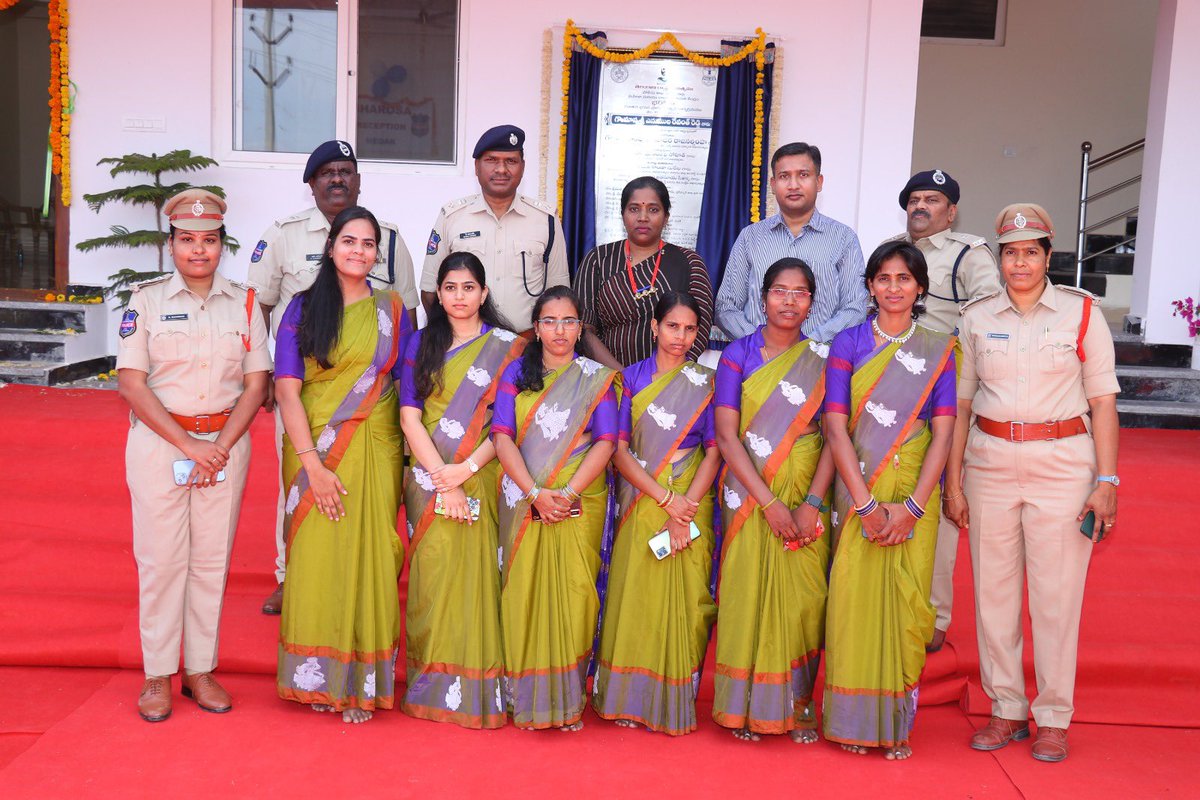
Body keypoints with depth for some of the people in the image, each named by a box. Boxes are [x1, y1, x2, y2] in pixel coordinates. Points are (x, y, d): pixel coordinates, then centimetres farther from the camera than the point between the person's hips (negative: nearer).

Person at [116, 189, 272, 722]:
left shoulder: (244, 303, 5)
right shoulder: (147, 301, 0)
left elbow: (256, 383, 3)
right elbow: (131, 383, -6)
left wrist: (220, 447, -8)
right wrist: (188, 445, -12)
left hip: (226, 443, 2)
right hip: (158, 443, -2)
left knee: (212, 559, 6)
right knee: (160, 558, 1)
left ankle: (201, 670, 17)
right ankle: (158, 676, 13)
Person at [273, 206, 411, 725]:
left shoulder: (393, 311, 7)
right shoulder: (303, 308, 4)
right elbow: (287, 389, -3)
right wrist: (312, 463, -12)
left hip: (374, 453, 0)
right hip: (312, 452, 0)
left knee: (368, 559, 0)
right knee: (316, 559, 2)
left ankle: (363, 684, 11)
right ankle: (318, 678, 16)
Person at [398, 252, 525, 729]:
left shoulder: (507, 347, 4)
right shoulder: (421, 344, 10)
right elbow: (409, 415, 1)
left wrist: (466, 469, -13)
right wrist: (441, 479, -9)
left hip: (483, 479, -2)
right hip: (429, 479, 2)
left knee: (476, 577, -3)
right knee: (431, 577, 3)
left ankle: (475, 690, 6)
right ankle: (429, 687, 13)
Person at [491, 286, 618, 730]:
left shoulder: (598, 378, 7)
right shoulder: (516, 373, 9)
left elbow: (605, 442, -2)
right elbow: (502, 436, -1)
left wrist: (568, 493, -15)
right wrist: (536, 493, -13)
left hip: (579, 503, -1)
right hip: (523, 502, 1)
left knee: (572, 593, -4)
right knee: (524, 591, 0)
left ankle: (569, 700, 7)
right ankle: (526, 698, 11)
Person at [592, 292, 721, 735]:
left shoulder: (706, 381, 5)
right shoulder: (631, 378, 5)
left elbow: (714, 451, 0)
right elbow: (619, 449, -2)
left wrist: (686, 508, -12)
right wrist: (666, 497, -12)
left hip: (691, 507, 0)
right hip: (640, 507, 0)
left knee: (684, 603, 1)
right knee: (635, 601, 1)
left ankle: (677, 704, 13)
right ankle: (630, 700, 15)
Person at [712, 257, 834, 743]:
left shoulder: (823, 359, 5)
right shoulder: (738, 355, 1)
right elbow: (727, 435, -6)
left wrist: (812, 502, -13)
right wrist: (769, 502, -14)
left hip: (807, 495, 1)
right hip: (750, 496, -1)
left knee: (803, 597, 0)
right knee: (748, 592, 0)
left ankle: (797, 703, 13)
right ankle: (744, 706, 13)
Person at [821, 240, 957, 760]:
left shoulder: (938, 350, 6)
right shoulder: (848, 343, 3)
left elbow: (942, 433, 0)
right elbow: (836, 428, -3)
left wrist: (912, 506, -11)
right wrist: (867, 503, -12)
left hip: (914, 496, 1)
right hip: (857, 492, 0)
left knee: (907, 603, 1)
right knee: (855, 598, -1)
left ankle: (898, 723, 13)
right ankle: (854, 721, 13)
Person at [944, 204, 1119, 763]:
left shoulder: (1082, 312, 2)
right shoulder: (976, 317, 7)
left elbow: (1102, 401, 2)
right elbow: (960, 402, 9)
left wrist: (1106, 481, -5)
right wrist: (953, 480, 4)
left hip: (1063, 464, -2)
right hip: (990, 461, 2)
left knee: (1056, 592, 1)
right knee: (993, 590, 6)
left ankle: (1053, 718, 15)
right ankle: (1006, 710, 19)